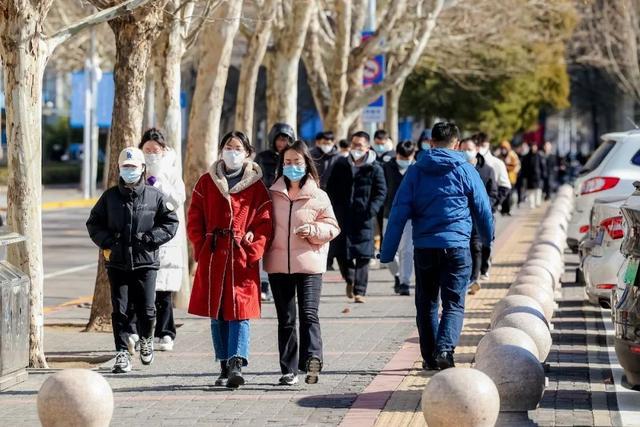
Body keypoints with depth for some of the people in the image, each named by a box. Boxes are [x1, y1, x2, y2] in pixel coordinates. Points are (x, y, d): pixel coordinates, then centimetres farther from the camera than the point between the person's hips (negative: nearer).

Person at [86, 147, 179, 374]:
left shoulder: (155, 196, 2)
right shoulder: (110, 196, 6)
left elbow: (170, 222, 5)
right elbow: (94, 223, 13)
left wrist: (148, 239, -7)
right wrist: (107, 241, -4)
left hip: (145, 262, -1)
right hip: (117, 263, 1)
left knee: (146, 309, 0)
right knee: (120, 310, -2)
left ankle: (146, 339, 30)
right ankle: (122, 354, 4)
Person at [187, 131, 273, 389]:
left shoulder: (256, 186, 5)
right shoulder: (207, 182, 10)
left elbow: (264, 223, 1)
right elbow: (195, 220, 9)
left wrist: (252, 251, -11)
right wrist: (202, 249, -2)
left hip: (242, 258, -2)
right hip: (212, 258, 2)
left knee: (240, 311, -11)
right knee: (217, 314, 6)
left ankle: (237, 365, -17)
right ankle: (225, 366, 14)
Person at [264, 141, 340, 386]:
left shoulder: (318, 196, 2)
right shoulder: (273, 195, 8)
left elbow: (332, 227, 5)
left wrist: (312, 230, -12)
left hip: (309, 264, -3)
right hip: (278, 265, 3)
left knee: (309, 314, -14)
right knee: (285, 319, 7)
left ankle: (312, 360, -18)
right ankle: (289, 370, 12)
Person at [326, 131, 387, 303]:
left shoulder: (375, 169, 1)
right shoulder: (340, 165, 10)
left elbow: (381, 192, 1)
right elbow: (331, 188, 14)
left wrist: (371, 210, -13)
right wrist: (335, 208, 0)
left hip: (363, 218, -3)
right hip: (342, 217, 3)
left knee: (363, 256, -5)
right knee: (341, 251, 4)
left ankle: (359, 291, -2)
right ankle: (349, 279, 31)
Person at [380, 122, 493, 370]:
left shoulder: (416, 171, 3)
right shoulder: (465, 170, 1)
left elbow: (399, 212, -1)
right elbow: (483, 209, 8)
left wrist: (387, 253, 0)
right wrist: (488, 239, 26)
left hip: (424, 247, 2)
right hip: (457, 246, -2)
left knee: (426, 303, 14)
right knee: (454, 303, 0)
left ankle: (430, 357, 17)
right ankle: (445, 349, -21)